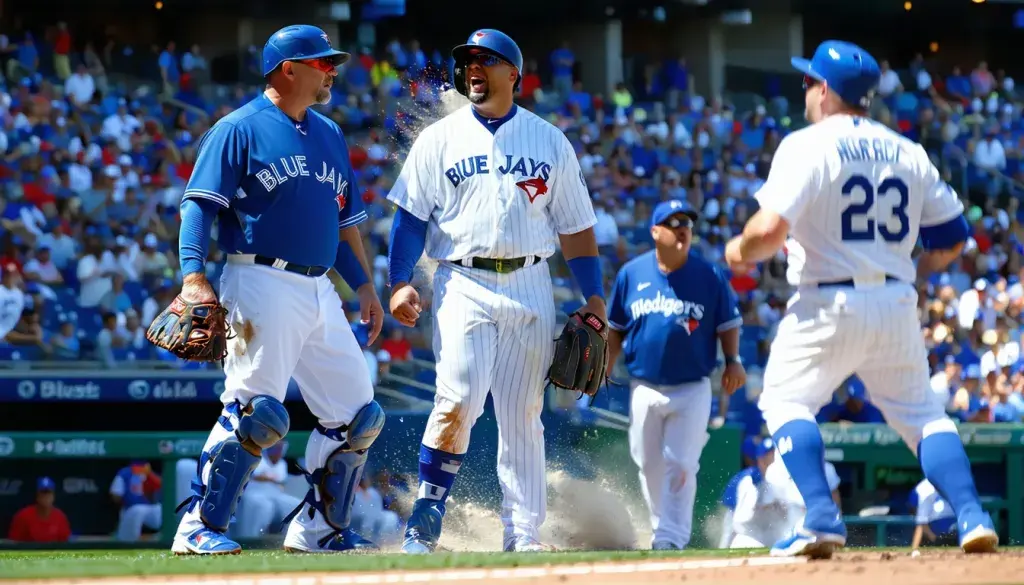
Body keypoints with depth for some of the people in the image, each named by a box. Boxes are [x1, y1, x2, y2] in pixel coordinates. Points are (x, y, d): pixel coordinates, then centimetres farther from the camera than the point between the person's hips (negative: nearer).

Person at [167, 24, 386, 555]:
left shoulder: (330, 135, 20)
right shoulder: (239, 129, -3)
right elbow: (199, 205, -10)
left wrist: (363, 285, 14)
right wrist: (194, 276, -23)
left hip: (319, 290, 8)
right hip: (263, 286, -8)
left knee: (356, 415, 6)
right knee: (257, 410, -17)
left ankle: (317, 529, 17)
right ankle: (198, 529, -12)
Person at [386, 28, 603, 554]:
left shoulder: (549, 141, 10)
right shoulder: (439, 139, 7)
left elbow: (575, 224, 12)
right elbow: (411, 215, 3)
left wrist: (594, 295, 5)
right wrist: (400, 283, -9)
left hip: (530, 287, 2)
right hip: (463, 284, -2)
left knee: (523, 417, 3)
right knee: (459, 401, -17)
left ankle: (523, 534, 6)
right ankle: (424, 522, -7)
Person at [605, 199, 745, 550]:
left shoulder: (710, 277, -4)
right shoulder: (631, 274, 1)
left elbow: (729, 323, 3)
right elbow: (615, 328, 9)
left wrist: (733, 361, -13)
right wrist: (605, 367, -1)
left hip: (692, 389, -2)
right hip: (644, 387, 2)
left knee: (680, 467, -8)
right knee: (650, 466, 9)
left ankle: (672, 539, -7)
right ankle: (662, 527, 26)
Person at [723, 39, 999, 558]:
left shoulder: (806, 146, -8)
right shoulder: (908, 154, 9)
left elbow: (771, 229, -19)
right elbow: (951, 238, 10)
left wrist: (740, 251, 1)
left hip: (828, 303, -5)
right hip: (898, 308, 5)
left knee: (786, 400, 8)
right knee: (921, 412, 14)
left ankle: (822, 517, -10)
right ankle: (972, 517, -3)